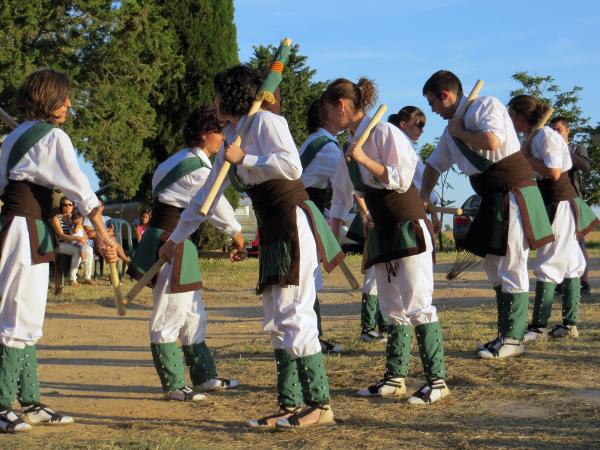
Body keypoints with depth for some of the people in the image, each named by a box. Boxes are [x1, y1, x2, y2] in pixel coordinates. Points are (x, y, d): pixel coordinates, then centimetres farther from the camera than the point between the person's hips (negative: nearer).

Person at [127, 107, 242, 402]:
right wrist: (236, 233, 10)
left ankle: (204, 377, 26)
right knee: (169, 316, -2)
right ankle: (174, 385, 6)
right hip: (170, 244, -11)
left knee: (192, 314, 17)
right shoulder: (198, 170, -17)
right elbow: (218, 208, -7)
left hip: (178, 244, 11)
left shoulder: (183, 159, 12)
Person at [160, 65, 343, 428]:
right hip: (272, 232, 9)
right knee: (278, 323, 7)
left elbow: (291, 166, -20)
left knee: (294, 317, -12)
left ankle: (320, 405, -9)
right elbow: (206, 195, 25)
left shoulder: (265, 122, -6)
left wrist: (244, 159, -13)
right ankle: (290, 405, 10)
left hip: (294, 224, -9)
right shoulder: (232, 140, 19)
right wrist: (176, 238, 29)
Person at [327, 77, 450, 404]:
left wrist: (364, 159, -22)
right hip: (382, 232, 8)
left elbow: (402, 179, -18)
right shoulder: (351, 146, 13)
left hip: (408, 228, -8)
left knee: (418, 305, -9)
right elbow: (342, 194, 21)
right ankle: (395, 377, 18)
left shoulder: (384, 133, -11)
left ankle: (437, 380, -6)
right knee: (393, 309, 11)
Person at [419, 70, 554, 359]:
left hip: (513, 194, -9)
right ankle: (506, 332, 22)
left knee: (512, 268, -6)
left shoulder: (486, 106, -11)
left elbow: (491, 141, -28)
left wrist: (459, 132, -12)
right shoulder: (451, 130, 14)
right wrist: (423, 197, 14)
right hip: (493, 199, 9)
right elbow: (434, 164, 25)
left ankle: (513, 338, 0)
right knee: (493, 267, 13)